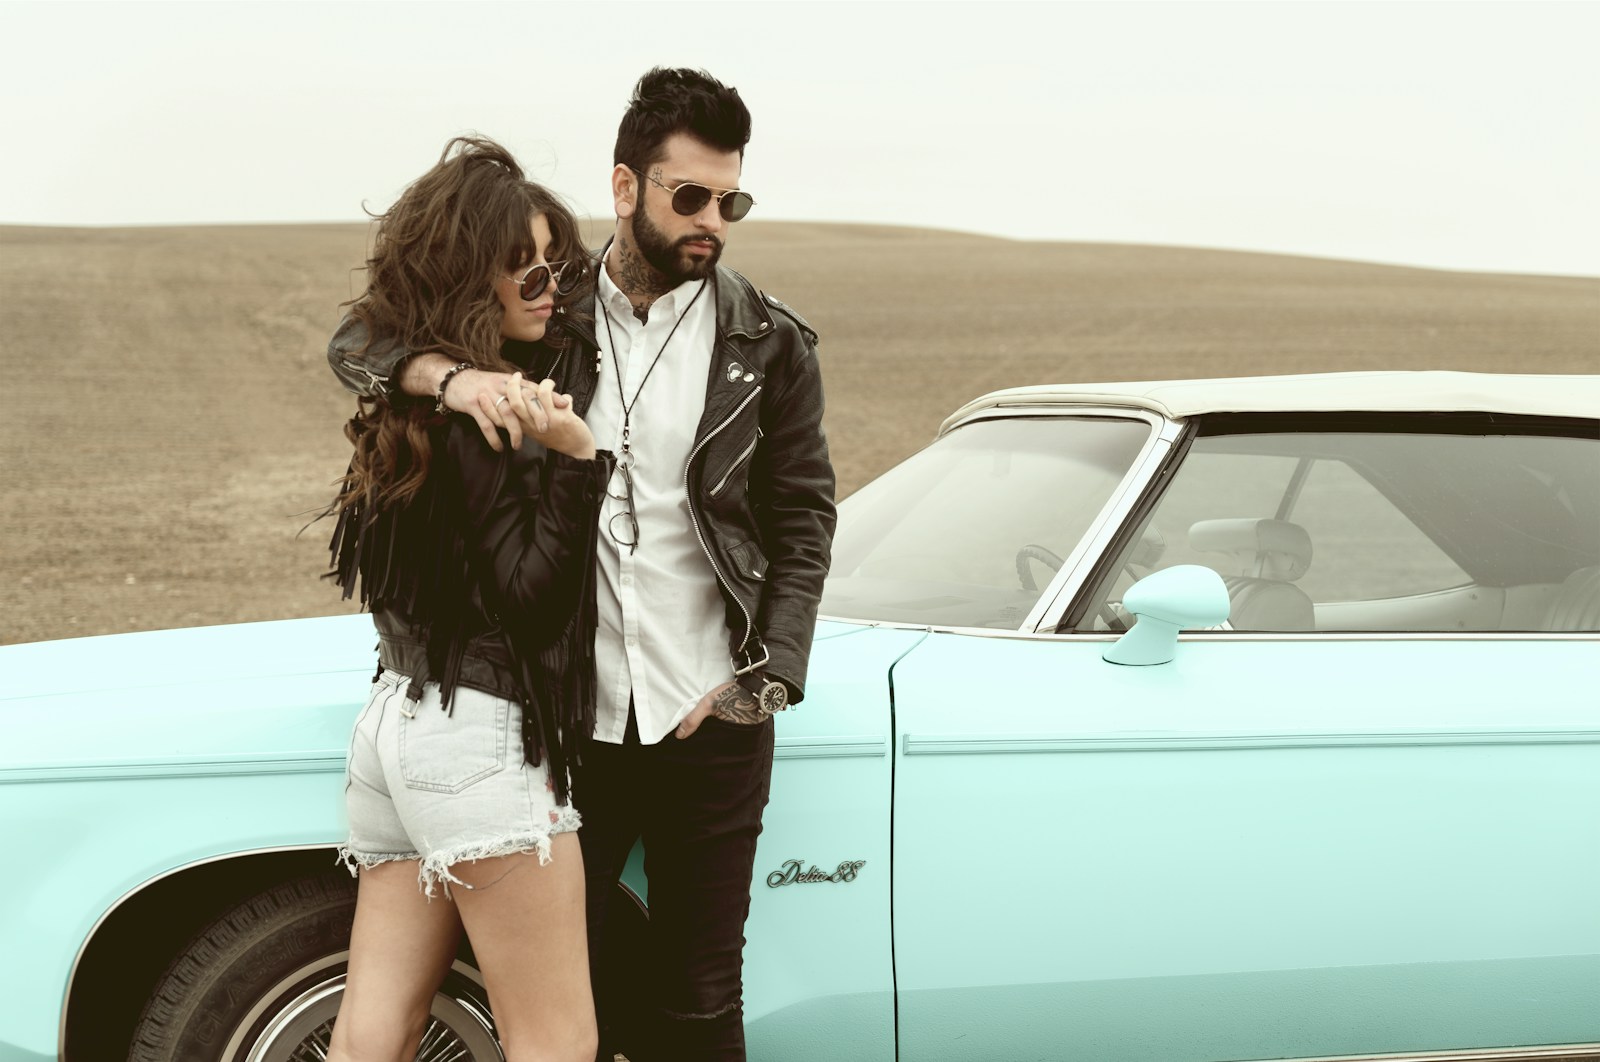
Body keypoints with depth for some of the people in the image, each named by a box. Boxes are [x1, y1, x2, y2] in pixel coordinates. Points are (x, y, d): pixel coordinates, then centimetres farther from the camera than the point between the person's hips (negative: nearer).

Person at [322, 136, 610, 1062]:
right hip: (481, 734, -10)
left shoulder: (411, 395, 13)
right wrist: (575, 459, -20)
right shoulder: (480, 413, -14)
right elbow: (527, 588, -14)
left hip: (398, 716, 10)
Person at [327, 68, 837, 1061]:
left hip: (708, 726, -1)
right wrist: (450, 376, -23)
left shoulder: (770, 344, 0)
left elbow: (804, 522, 3)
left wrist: (767, 680, -8)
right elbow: (360, 341, -1)